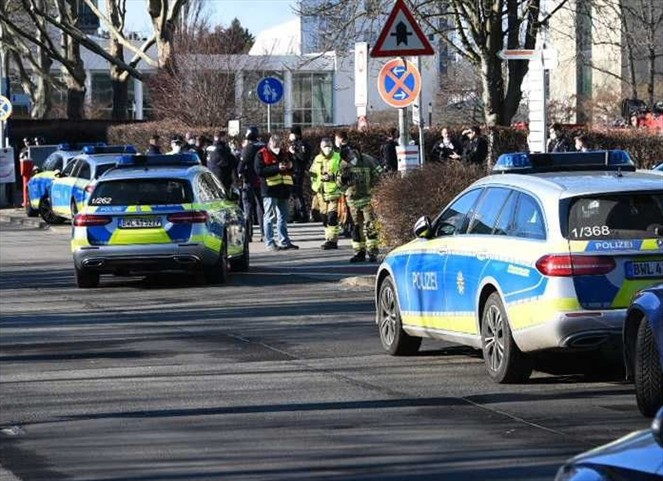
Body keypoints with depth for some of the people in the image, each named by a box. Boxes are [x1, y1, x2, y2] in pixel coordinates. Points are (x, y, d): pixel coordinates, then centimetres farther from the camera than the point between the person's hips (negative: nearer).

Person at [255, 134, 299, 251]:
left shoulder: (284, 153, 15)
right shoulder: (262, 154, -4)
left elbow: (292, 170, 24)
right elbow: (259, 171, -16)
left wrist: (290, 166, -1)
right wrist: (277, 168, -21)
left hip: (283, 189, 6)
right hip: (270, 189, -6)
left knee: (283, 217, 11)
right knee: (269, 216, -5)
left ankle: (284, 241, 17)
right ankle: (269, 243, -3)